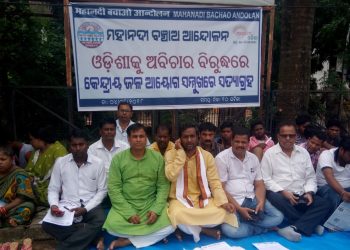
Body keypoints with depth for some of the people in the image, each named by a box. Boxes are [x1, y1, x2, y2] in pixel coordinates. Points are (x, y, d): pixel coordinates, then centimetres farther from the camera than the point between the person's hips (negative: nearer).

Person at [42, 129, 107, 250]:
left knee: (100, 221, -31)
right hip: (66, 206, 1)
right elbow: (53, 189, 6)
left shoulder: (98, 163, -2)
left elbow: (102, 190, -1)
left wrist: (85, 209, -14)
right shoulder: (60, 162, 2)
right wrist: (53, 205, -15)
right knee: (47, 224, -27)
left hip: (89, 206, -1)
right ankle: (86, 236, -13)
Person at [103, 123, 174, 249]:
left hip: (151, 203, 1)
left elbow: (163, 186, 0)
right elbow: (113, 188, -7)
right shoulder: (118, 158, -3)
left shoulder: (157, 157, -1)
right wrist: (129, 213, -15)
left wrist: (156, 210, -14)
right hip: (125, 205, -1)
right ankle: (153, 235, -6)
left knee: (168, 226, -23)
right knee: (112, 226, -29)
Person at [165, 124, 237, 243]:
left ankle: (189, 228, -4)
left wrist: (224, 202, -18)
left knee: (223, 212, -24)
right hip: (180, 199, -2)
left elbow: (215, 182, -1)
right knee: (178, 215, -35)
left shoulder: (207, 156, 1)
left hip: (203, 198, 3)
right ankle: (204, 230, -6)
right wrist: (180, 152, -19)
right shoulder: (171, 154, -5)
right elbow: (171, 177, -21)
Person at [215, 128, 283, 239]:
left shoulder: (253, 158, 10)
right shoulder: (221, 158, -8)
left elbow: (259, 184, 10)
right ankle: (263, 228, -6)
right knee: (230, 230, -30)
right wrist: (239, 208, -19)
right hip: (231, 202, -5)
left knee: (278, 217, -12)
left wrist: (261, 202, -11)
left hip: (252, 199, 5)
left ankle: (241, 222, -8)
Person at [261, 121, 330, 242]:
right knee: (276, 200, -36)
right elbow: (266, 179, -6)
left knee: (323, 204, -18)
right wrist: (283, 191, -16)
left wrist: (309, 192, -5)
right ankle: (310, 224, -15)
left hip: (301, 195, 4)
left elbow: (310, 177, 13)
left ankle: (294, 228, -27)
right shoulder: (269, 153, -2)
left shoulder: (303, 152, 13)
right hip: (279, 194, -4)